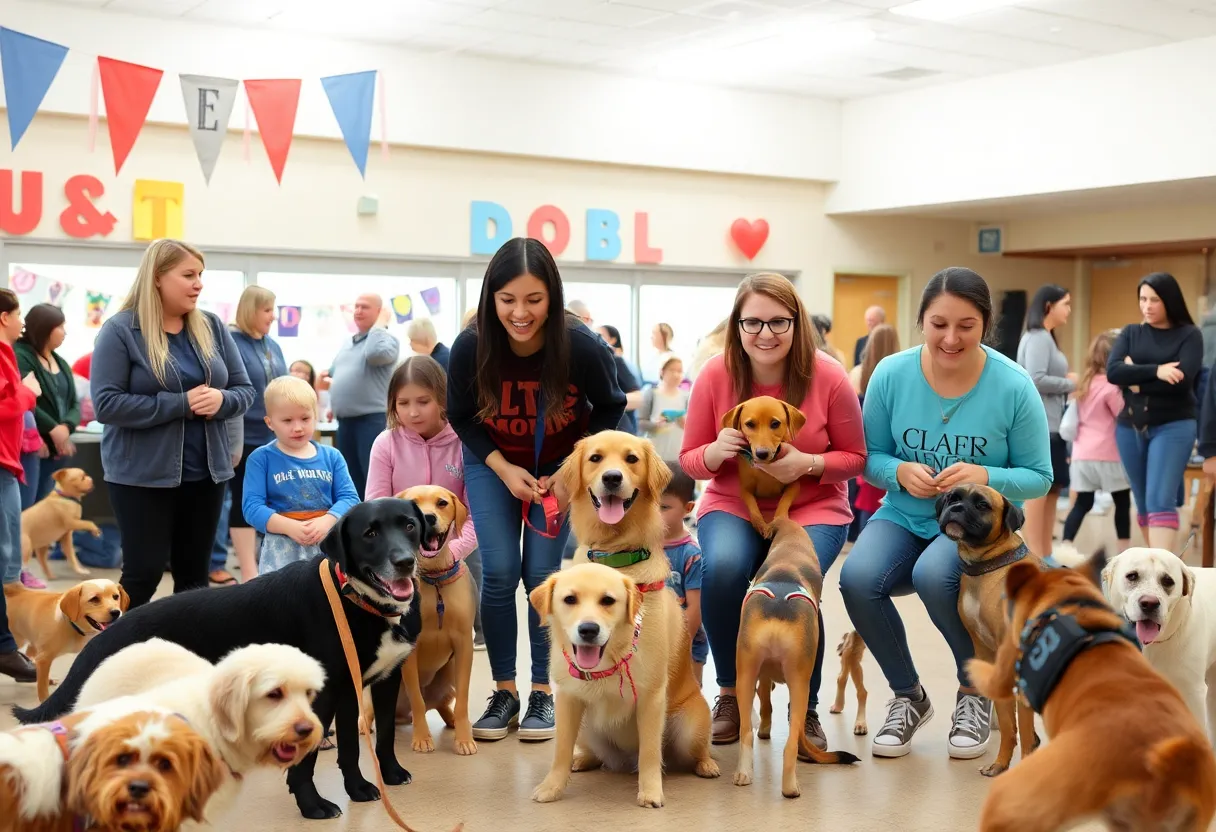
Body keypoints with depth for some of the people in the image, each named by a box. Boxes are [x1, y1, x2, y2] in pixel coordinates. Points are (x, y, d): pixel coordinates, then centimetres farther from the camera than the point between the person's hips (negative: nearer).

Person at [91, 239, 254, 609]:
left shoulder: (212, 327, 6)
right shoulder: (120, 330, -8)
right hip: (143, 475, -5)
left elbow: (245, 389, 9)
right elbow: (106, 403, -16)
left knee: (195, 574, 12)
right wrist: (181, 404, -20)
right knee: (143, 574, 0)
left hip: (206, 472, 5)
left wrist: (221, 400, -15)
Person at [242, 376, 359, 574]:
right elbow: (252, 507, -5)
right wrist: (290, 527, -19)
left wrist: (327, 521, -17)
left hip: (328, 540, 2)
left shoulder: (331, 456, 11)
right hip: (282, 544, -2)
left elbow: (349, 497, 3)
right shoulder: (261, 459, 4)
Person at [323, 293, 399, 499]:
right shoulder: (347, 343, 20)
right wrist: (334, 405, 17)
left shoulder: (385, 338, -5)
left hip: (372, 419, -8)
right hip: (345, 421, 8)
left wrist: (379, 324, -13)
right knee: (350, 480, 13)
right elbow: (337, 374, 31)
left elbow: (375, 354, -27)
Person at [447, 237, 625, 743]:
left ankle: (543, 693, 11)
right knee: (499, 573, -7)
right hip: (493, 464, 1)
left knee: (542, 574, -5)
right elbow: (461, 417, -7)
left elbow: (609, 408, -9)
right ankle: (503, 691, 10)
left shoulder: (581, 346, -29)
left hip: (562, 466, -1)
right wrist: (503, 469, -18)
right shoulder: (470, 348, -26)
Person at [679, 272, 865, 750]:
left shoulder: (828, 378, -12)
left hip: (813, 509, -1)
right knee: (722, 568, -31)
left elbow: (855, 457, -1)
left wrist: (808, 464, -21)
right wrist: (715, 452, -23)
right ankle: (730, 694, -5)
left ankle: (806, 709, -2)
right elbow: (689, 461, 1)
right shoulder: (715, 376, -9)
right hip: (732, 505, 1)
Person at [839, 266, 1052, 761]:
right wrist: (900, 472, -19)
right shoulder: (891, 374, -7)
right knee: (858, 578, -29)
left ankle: (975, 692, -4)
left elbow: (1039, 477, -4)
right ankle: (908, 696, 0)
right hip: (905, 517, 3)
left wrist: (984, 476, -24)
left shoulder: (1013, 386, -11)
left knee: (933, 574, -35)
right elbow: (870, 457, 3)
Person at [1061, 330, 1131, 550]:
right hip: (1108, 456, -6)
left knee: (1082, 504, 6)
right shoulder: (1111, 387, -12)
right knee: (1122, 502, 9)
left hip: (1082, 455, 6)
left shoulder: (1085, 384, 10)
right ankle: (1125, 551, 13)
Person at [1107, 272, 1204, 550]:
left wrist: (1136, 376, -9)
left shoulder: (1189, 335, -1)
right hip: (1130, 427, 5)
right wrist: (1155, 371, -18)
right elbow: (1112, 372, -8)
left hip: (1173, 427, -4)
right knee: (1143, 503, 13)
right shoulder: (1131, 333, 9)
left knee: (1160, 502, -14)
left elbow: (1183, 379, -16)